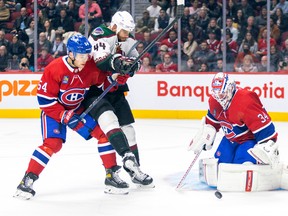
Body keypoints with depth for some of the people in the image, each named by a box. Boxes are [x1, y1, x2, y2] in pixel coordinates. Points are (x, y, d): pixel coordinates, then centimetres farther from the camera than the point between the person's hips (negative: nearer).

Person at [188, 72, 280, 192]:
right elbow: (211, 121, 15)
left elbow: (265, 128, -33)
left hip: (250, 139, -8)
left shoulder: (246, 101, -34)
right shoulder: (214, 101, -7)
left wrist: (269, 150, -34)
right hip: (230, 139, 8)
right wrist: (203, 138, 8)